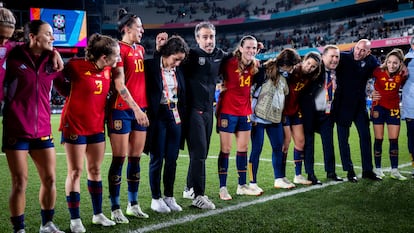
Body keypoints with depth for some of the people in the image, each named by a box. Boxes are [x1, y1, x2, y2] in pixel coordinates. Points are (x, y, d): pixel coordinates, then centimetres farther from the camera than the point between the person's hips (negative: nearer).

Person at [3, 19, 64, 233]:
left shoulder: (51, 60, 5)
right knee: (20, 183, -1)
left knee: (50, 179, 8)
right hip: (16, 131, -4)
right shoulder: (13, 57, -9)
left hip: (42, 131, 5)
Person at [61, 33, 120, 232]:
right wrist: (73, 96, -6)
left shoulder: (108, 70, 0)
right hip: (75, 125, -6)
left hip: (97, 126, 6)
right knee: (75, 172, 0)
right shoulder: (76, 65, -17)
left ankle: (98, 214, 24)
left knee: (95, 170, 12)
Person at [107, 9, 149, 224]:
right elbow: (119, 85, -14)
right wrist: (135, 108, -17)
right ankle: (115, 209, 6)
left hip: (139, 109, 7)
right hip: (122, 110, -7)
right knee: (119, 158, -2)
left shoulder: (140, 49, 14)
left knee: (136, 158, 11)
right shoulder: (119, 49, -9)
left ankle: (133, 205, 20)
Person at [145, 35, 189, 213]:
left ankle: (169, 197, 19)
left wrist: (181, 116, 9)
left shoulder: (178, 70, 8)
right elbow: (145, 92, -8)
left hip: (175, 116, 5)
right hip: (157, 116, -5)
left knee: (172, 159, 7)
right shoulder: (150, 66, -9)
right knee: (157, 159, 2)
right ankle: (156, 199, 12)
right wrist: (147, 116, -12)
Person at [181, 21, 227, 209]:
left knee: (202, 152, 14)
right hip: (193, 109, -7)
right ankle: (198, 195, -3)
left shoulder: (220, 56, 8)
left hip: (208, 109, 7)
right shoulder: (191, 55, -10)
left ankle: (190, 188, 27)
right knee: (199, 151, -8)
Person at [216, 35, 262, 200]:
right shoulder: (230, 63, -15)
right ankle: (223, 188, 6)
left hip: (245, 111, 6)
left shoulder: (255, 66, 4)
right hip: (228, 111, -6)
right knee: (225, 149, -1)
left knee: (243, 148, 11)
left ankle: (242, 186, 21)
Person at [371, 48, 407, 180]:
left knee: (394, 140, 3)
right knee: (379, 139, 3)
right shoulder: (378, 72, -16)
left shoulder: (402, 75, -8)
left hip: (394, 109, 2)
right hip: (379, 107, -2)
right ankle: (377, 168, 13)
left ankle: (394, 170, 10)